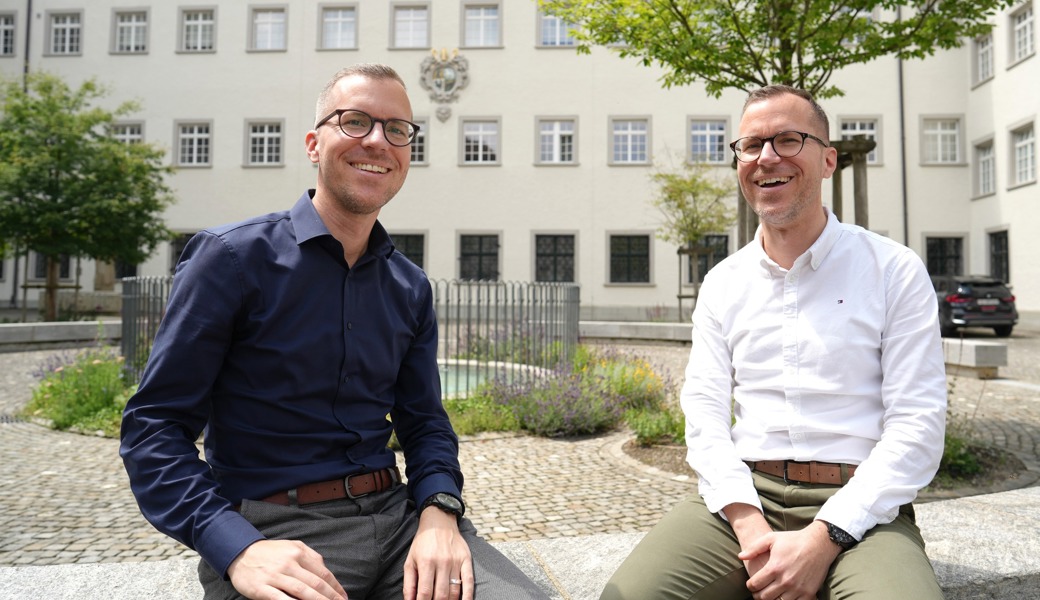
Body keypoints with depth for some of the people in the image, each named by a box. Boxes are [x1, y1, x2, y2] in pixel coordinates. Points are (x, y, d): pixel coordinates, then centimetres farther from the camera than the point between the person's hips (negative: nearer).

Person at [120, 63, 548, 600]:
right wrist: (240, 548, -20)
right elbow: (154, 427, -7)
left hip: (394, 514, 3)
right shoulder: (231, 258, -5)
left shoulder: (411, 289, 9)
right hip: (271, 529, -3)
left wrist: (439, 511, -8)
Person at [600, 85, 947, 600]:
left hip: (858, 508, -2)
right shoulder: (723, 283, 12)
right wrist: (749, 525, -12)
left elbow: (917, 425, -4)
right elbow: (704, 408, 3)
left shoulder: (895, 271, 3)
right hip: (740, 500, 3)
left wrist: (824, 538, -15)